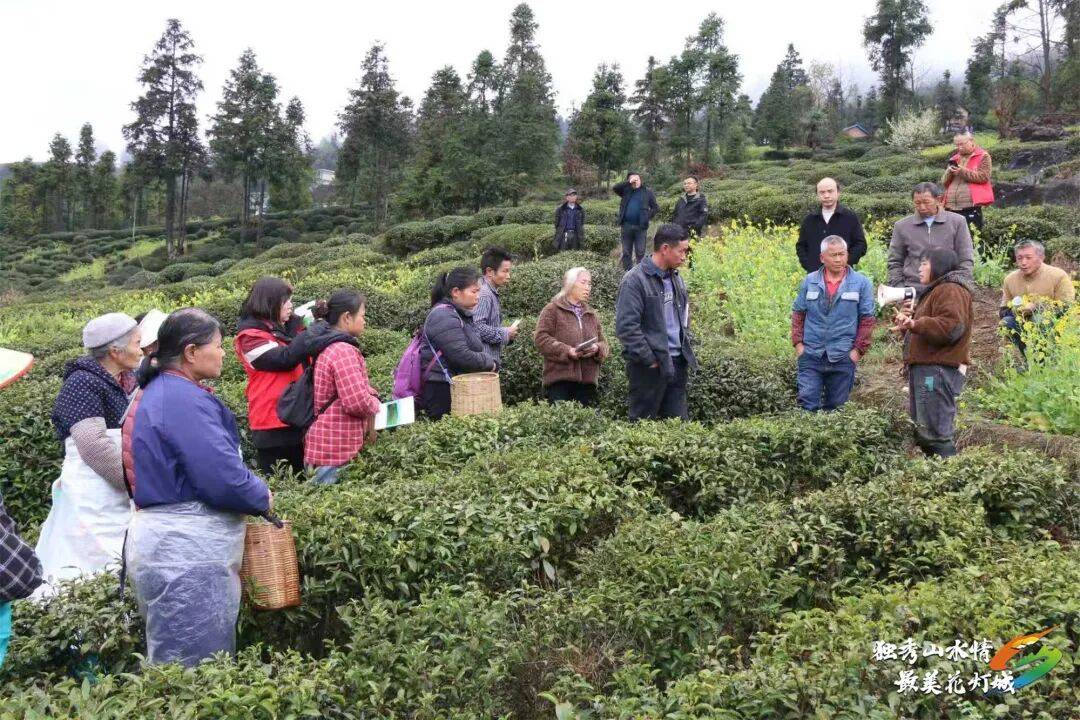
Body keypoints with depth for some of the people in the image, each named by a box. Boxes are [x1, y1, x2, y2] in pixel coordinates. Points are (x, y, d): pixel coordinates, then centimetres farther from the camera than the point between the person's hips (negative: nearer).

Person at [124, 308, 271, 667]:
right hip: (186, 553, -11)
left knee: (177, 664, 18)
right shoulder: (184, 400, -18)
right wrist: (262, 498, -4)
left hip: (172, 543, 11)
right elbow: (223, 476, -24)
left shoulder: (159, 393, 14)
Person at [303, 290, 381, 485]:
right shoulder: (344, 351, -18)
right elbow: (358, 402, -25)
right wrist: (375, 404, -5)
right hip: (337, 449, -10)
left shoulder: (326, 346, 12)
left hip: (324, 445, 10)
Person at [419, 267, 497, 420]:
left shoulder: (462, 314, 18)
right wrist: (489, 363, -8)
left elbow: (475, 349, 22)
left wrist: (490, 364, 2)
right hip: (442, 390, -10)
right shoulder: (443, 317, -16)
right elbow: (462, 356, -23)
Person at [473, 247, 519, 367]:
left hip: (490, 362, 10)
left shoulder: (492, 294, 17)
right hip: (483, 361, -10)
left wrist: (508, 334, 9)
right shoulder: (483, 294, -14)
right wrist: (505, 334, -13)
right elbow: (477, 327, -24)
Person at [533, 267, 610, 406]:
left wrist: (597, 348, -5)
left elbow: (604, 344, 20)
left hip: (587, 379, 6)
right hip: (560, 379, -5)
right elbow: (541, 338, -8)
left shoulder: (591, 314, 21)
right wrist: (567, 351, -18)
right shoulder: (552, 310, 3)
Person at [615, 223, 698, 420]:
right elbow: (626, 327, -19)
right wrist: (649, 359, -18)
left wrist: (686, 350, 13)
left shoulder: (675, 278, 13)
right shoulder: (635, 280, -13)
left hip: (677, 364, 8)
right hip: (650, 367, -8)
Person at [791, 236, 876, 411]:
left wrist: (858, 349, -6)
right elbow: (798, 314, 10)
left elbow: (867, 320, 0)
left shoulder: (862, 283, 0)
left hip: (843, 357, -1)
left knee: (835, 407, 9)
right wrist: (798, 343, 1)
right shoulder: (809, 282, 6)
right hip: (810, 355, 1)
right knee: (807, 405, -5)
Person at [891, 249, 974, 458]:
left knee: (934, 432, -14)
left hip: (937, 371, -11)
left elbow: (950, 327, -24)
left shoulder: (951, 291, -10)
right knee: (922, 431, 13)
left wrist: (915, 324, -31)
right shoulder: (937, 290, 26)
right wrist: (909, 322, 19)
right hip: (926, 367, 11)